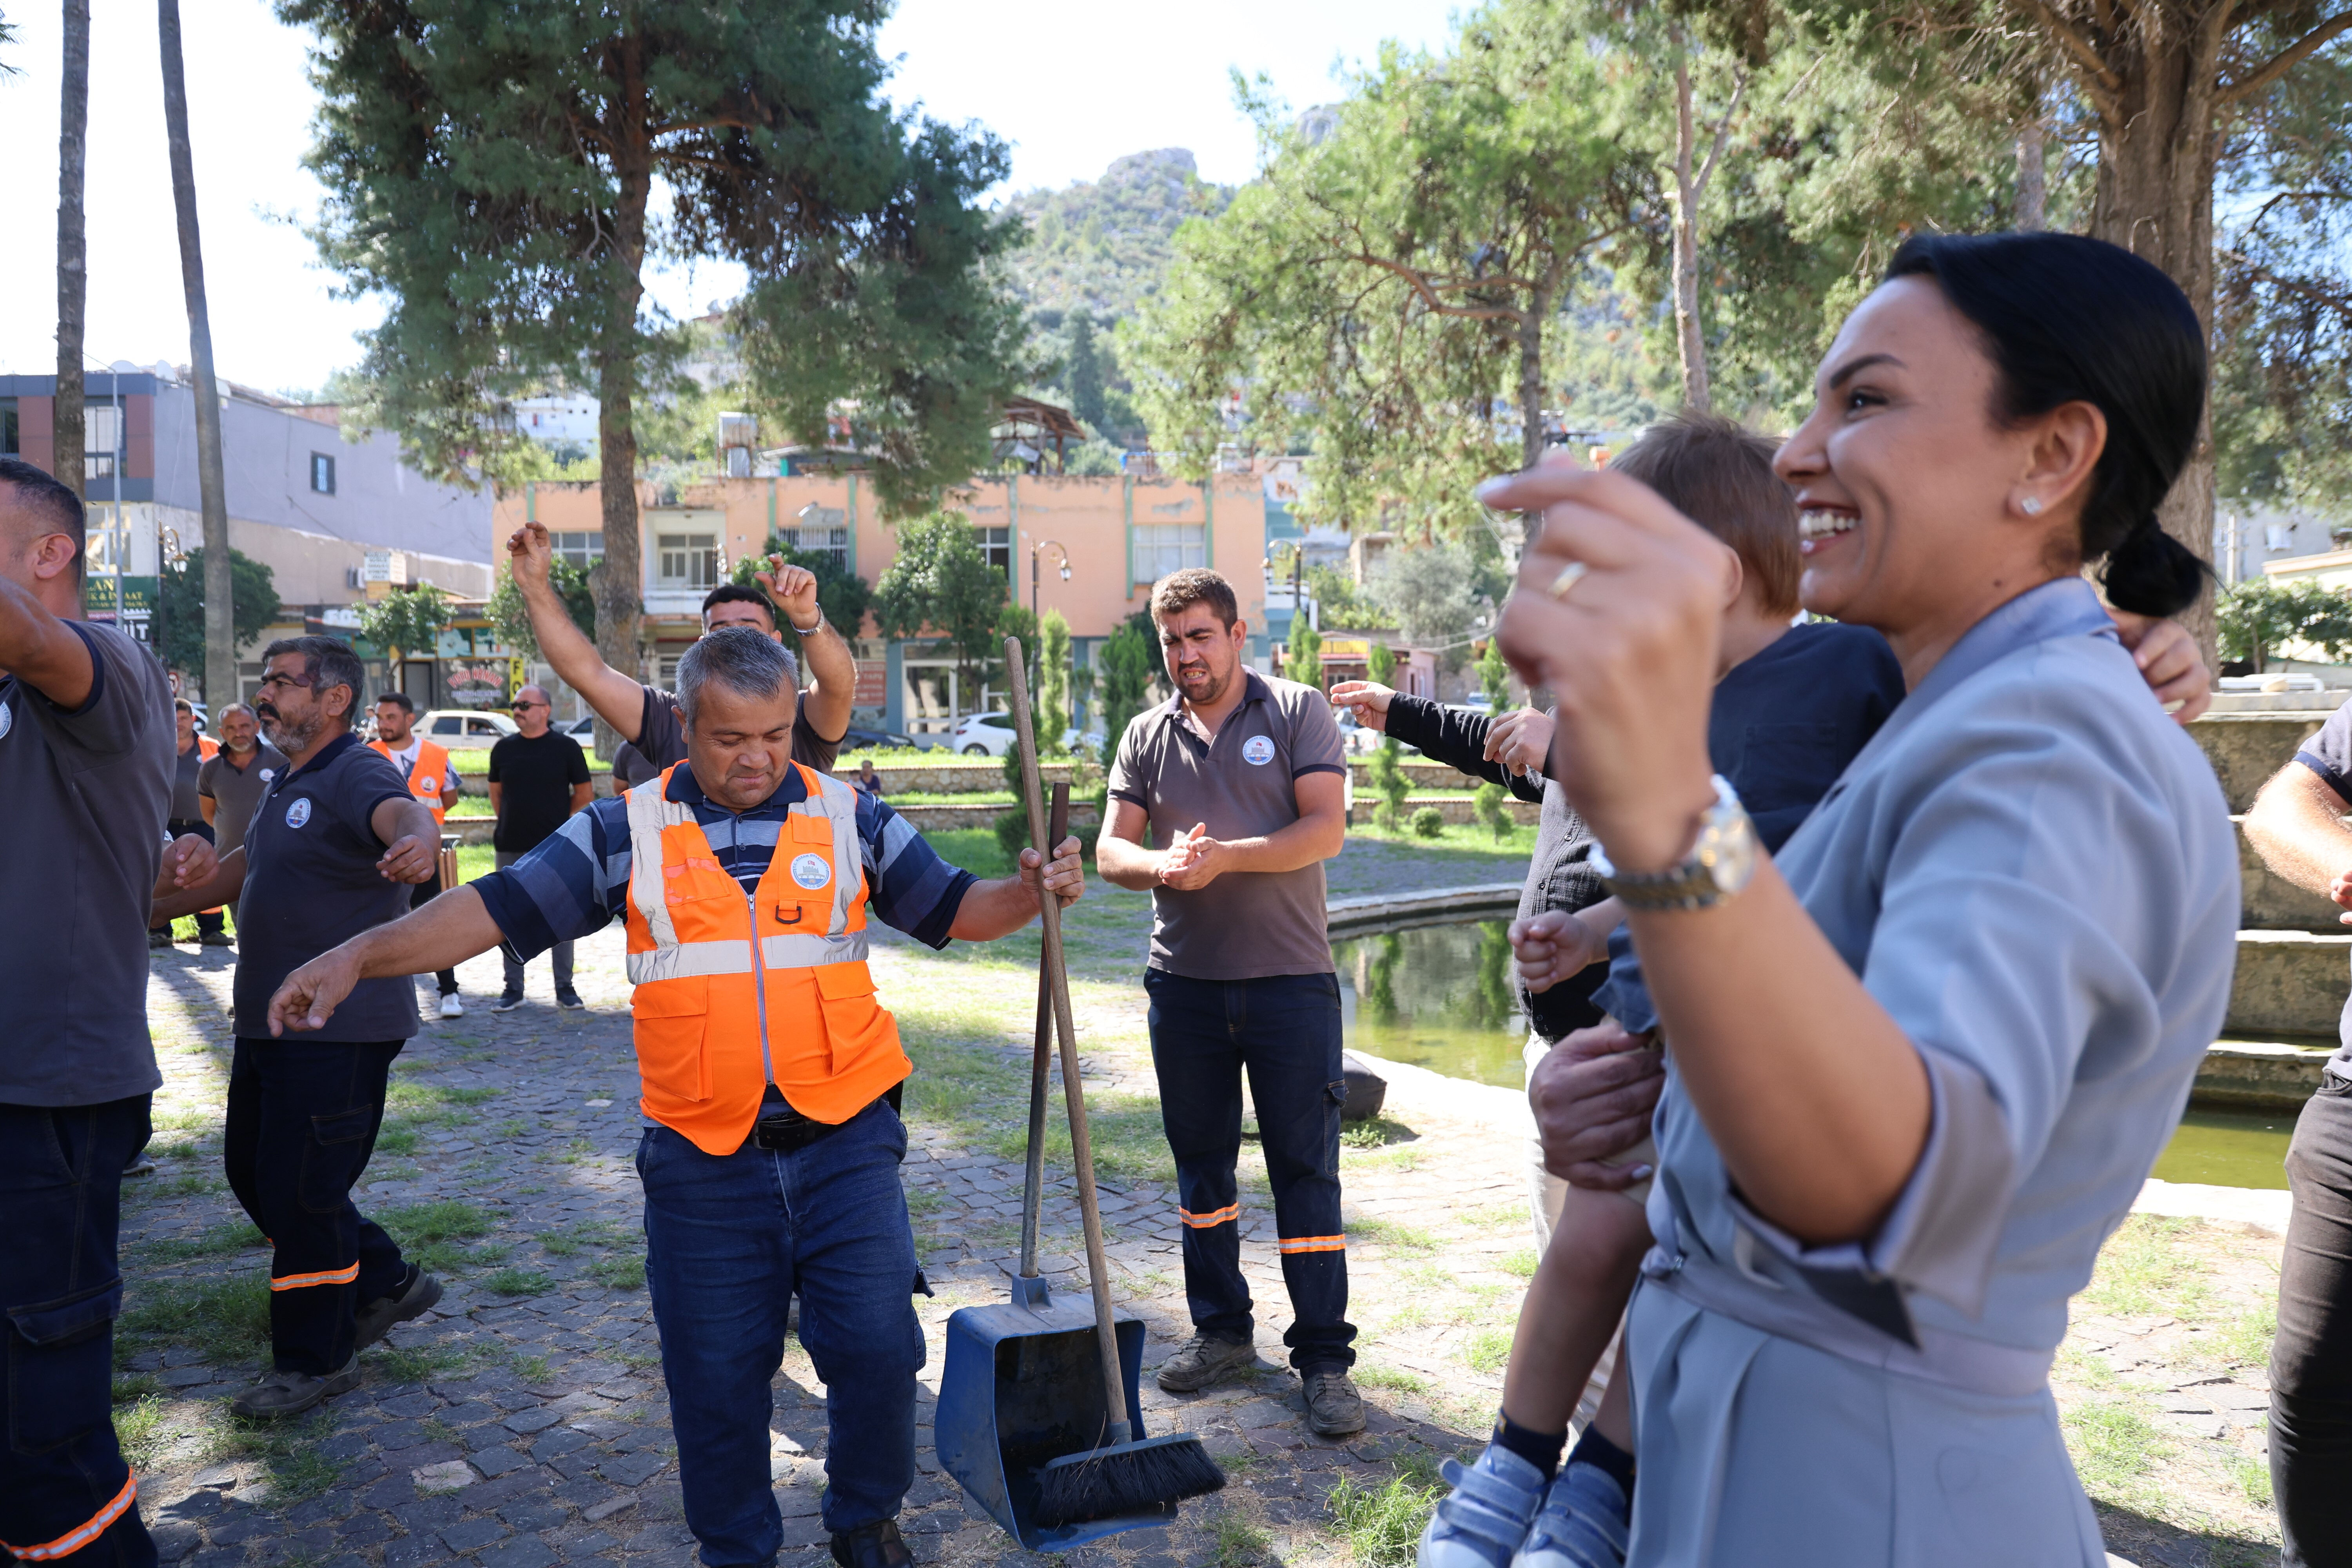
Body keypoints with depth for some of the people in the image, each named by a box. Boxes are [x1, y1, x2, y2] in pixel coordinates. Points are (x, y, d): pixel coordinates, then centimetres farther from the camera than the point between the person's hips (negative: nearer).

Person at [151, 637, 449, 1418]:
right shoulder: (289, 782, 14)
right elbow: (246, 864, 30)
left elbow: (400, 811, -41)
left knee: (298, 1191, -3)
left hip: (339, 1029, -10)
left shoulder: (355, 773, -18)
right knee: (253, 1171, 18)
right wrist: (157, 907, 37)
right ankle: (385, 1282, 31)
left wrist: (420, 838, -64)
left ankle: (316, 1359, 15)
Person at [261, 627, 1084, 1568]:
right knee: (714, 1377, 10)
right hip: (702, 1162, 0)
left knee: (877, 1349, -1)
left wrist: (1031, 893, -14)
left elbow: (955, 910, 6)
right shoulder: (628, 833, 2)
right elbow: (498, 908, -2)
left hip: (843, 1144, 0)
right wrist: (360, 955, -12)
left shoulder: (850, 819, 3)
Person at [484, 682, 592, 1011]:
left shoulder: (565, 747, -2)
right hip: (511, 848, 3)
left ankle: (565, 988, 11)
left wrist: (556, 821, 4)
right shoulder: (504, 748, 7)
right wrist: (510, 823, 9)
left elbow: (585, 794, 4)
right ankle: (513, 989, 15)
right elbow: (496, 792, 19)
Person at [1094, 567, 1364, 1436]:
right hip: (1184, 982, 4)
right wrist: (1161, 865, -17)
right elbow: (1111, 847, 5)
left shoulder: (1298, 711, 0)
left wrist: (1226, 857, -20)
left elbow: (1326, 830, -10)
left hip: (1290, 980, -4)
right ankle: (1221, 1330, 29)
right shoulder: (1147, 735, 10)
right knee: (1200, 1163, 13)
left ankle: (1324, 1357, 9)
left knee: (1306, 1169, 0)